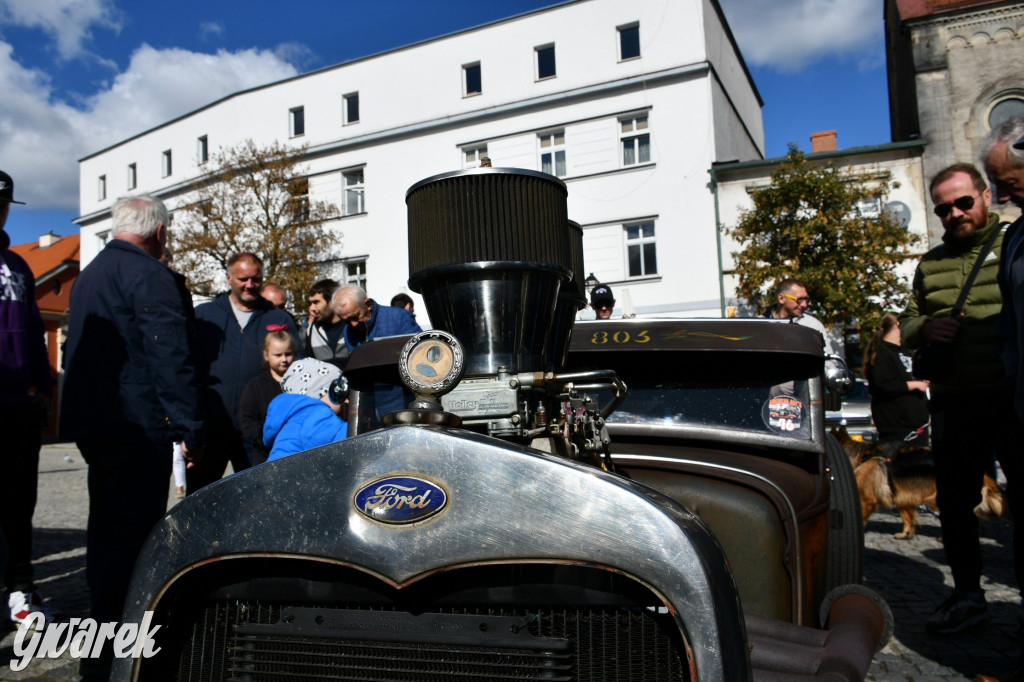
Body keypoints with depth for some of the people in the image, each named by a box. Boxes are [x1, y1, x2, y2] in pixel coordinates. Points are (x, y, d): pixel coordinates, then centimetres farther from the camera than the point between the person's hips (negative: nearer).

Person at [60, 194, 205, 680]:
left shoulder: (87, 275, 18)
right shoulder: (148, 274, -13)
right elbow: (171, 356, -20)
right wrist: (188, 427, -16)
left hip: (91, 423, 10)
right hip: (137, 428, -10)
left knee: (106, 530, 19)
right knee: (132, 537, -6)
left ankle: (101, 636, 33)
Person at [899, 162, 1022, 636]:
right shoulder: (930, 264, 15)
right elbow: (906, 325, 17)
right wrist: (925, 327, -4)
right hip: (954, 403, 4)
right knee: (953, 502, 10)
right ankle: (967, 595, 26)